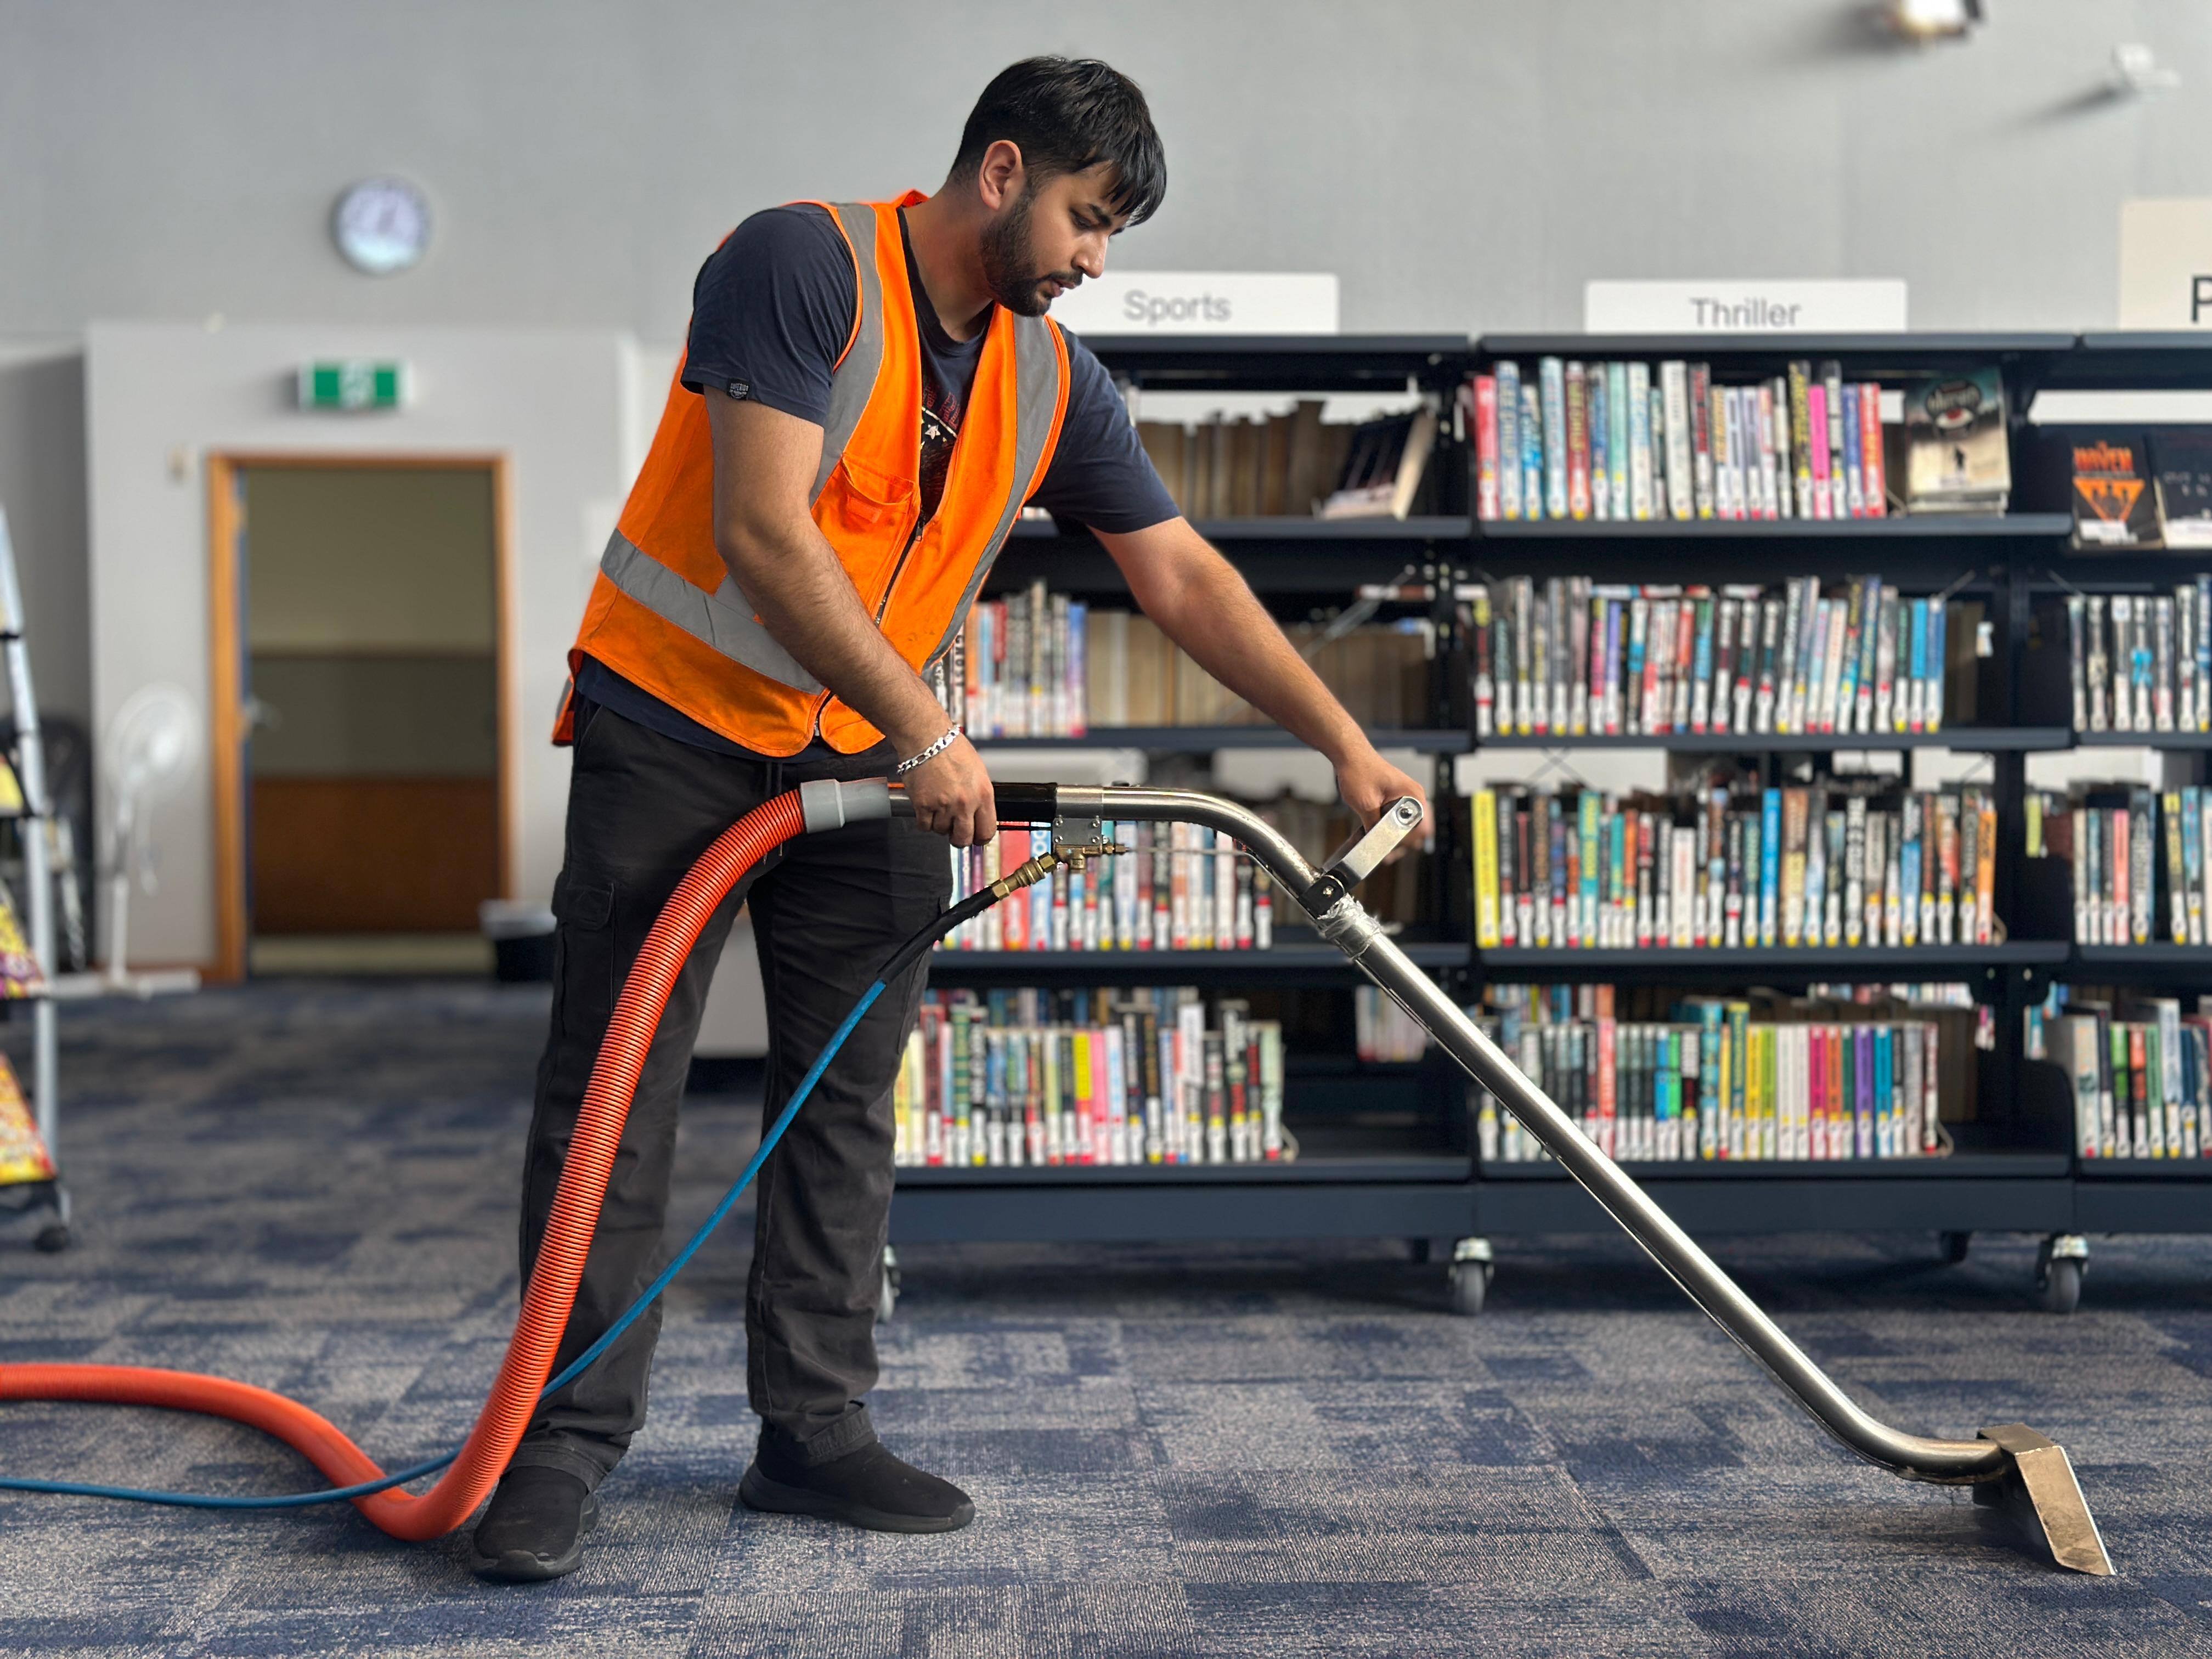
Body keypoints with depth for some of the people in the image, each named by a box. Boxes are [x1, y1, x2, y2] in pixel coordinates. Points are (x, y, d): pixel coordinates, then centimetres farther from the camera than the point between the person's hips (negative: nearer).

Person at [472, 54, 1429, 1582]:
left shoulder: (1052, 381, 4)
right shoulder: (803, 263, -17)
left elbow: (1186, 578, 6)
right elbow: (762, 535, -25)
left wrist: (1346, 744, -1)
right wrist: (928, 730, -25)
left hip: (863, 759, 7)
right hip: (675, 722, -6)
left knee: (846, 1103, 6)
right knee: (613, 1095, -4)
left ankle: (813, 1428, 15)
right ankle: (569, 1441, 3)